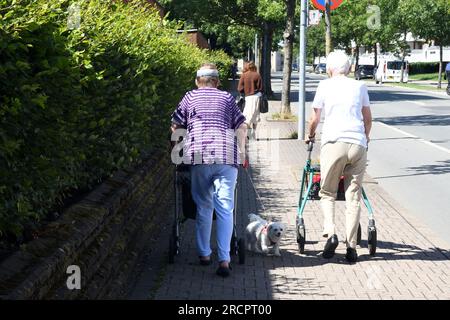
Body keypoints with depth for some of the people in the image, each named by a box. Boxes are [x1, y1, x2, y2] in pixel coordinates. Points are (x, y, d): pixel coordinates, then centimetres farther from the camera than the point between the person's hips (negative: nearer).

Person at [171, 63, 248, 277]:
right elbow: (242, 126, 13)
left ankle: (204, 254, 15)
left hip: (199, 155, 0)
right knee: (225, 209, -1)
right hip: (227, 155, 0)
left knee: (204, 206, 12)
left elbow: (175, 126, 12)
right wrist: (241, 151, 24)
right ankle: (224, 259, -9)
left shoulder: (191, 97, 15)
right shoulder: (227, 98, 18)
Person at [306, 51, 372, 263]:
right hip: (358, 145, 2)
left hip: (333, 143, -2)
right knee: (353, 196, 6)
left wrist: (310, 136, 31)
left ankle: (330, 232, -11)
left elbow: (314, 119, 12)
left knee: (327, 193, 11)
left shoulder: (325, 85, 8)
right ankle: (351, 246, 4)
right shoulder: (360, 86, 14)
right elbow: (368, 119, 20)